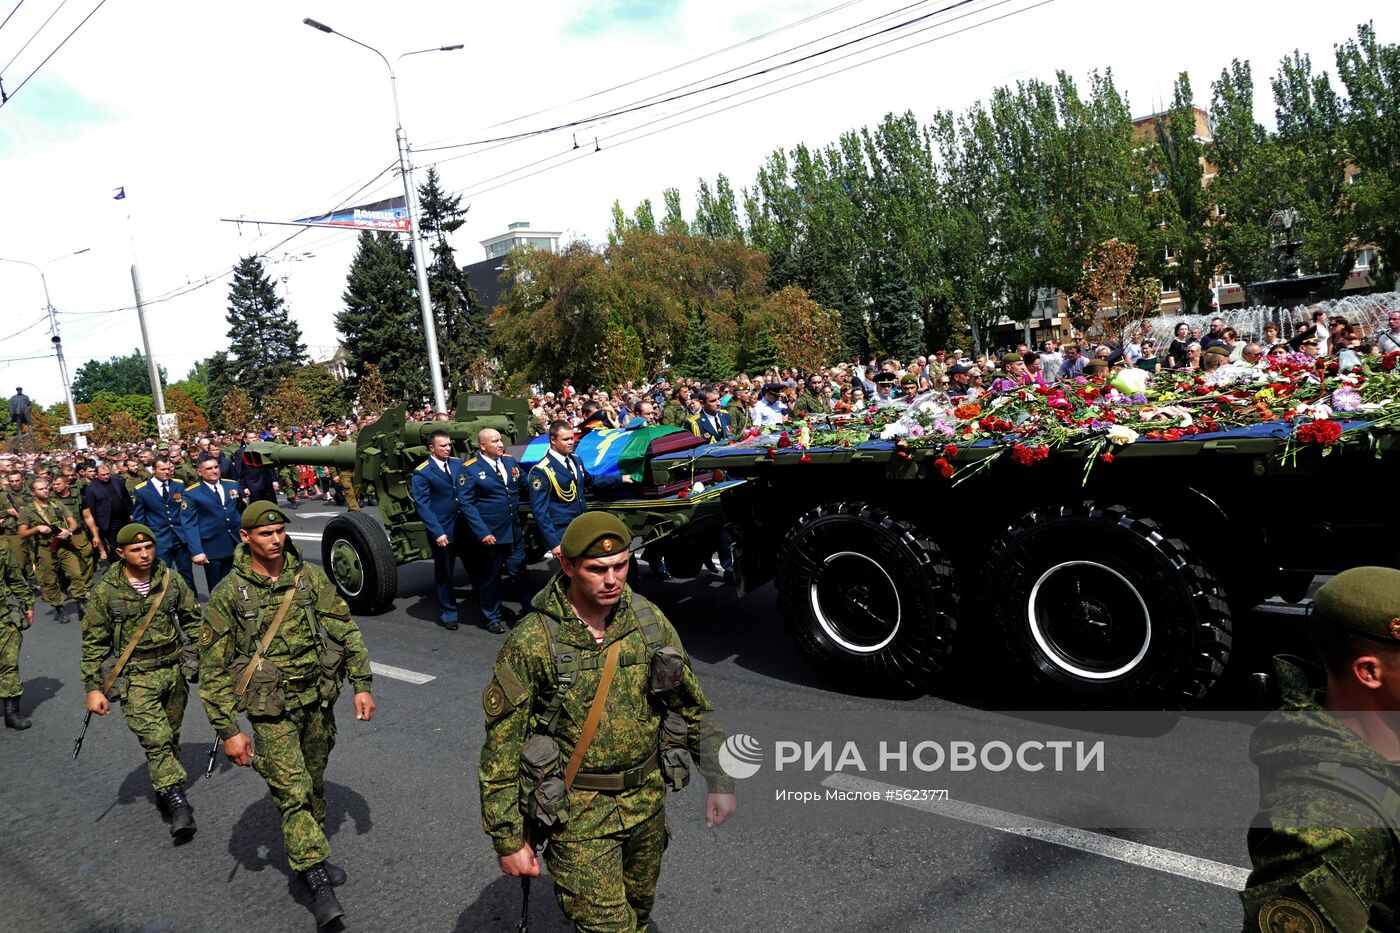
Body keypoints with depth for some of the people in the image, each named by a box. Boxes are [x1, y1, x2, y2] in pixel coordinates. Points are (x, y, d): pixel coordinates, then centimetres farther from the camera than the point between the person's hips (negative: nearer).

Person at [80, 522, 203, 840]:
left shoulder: (171, 581, -2)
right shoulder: (106, 592, -7)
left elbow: (193, 621, 8)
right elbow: (94, 644, -2)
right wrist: (93, 688, -5)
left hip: (174, 670, 3)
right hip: (136, 679, -3)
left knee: (171, 736, 15)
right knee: (156, 740, -12)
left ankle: (164, 789, 35)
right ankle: (177, 802, -9)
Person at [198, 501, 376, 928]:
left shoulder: (309, 576, -4)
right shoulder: (228, 594, -10)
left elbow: (346, 630, 1)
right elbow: (213, 668, -7)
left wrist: (362, 684, -3)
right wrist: (228, 730, -9)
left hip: (317, 699, 3)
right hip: (271, 708, -3)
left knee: (314, 781, 18)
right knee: (292, 791, -6)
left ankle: (314, 852, 40)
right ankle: (317, 881, 6)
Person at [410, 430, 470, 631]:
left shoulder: (458, 463, 6)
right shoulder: (422, 473, -7)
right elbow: (422, 505, -11)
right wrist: (437, 532, -18)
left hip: (465, 526, 4)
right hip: (443, 531, -3)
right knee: (444, 574, 10)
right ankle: (448, 614, 23)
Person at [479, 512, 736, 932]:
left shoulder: (649, 621, -6)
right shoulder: (531, 642, -18)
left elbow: (693, 705, 5)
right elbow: (501, 748, -12)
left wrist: (720, 781, 4)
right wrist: (508, 839, -10)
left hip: (647, 800, 5)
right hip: (578, 812, -4)